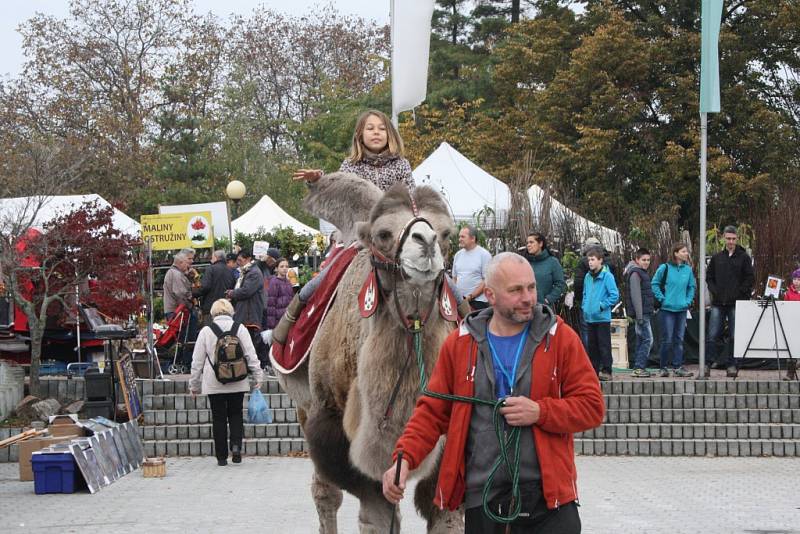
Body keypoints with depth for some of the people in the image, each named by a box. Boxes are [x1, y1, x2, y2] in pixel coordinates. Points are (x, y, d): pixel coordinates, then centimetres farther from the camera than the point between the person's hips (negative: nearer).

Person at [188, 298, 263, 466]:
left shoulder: (206, 331, -1)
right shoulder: (240, 328, 0)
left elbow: (197, 361, 2)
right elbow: (251, 355, 0)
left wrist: (194, 384, 10)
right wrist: (257, 378, 7)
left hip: (213, 383, -1)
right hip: (237, 383, 1)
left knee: (218, 418, 6)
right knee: (236, 414, 13)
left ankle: (222, 457, 6)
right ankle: (236, 445, -8)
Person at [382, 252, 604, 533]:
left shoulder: (560, 337, 1)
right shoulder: (460, 343, 5)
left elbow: (592, 406, 0)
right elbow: (432, 411, 7)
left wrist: (539, 412, -15)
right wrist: (405, 458, -9)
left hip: (549, 499, -1)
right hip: (482, 498, 1)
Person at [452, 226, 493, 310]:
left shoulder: (484, 255, -4)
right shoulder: (458, 255, 15)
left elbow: (487, 281, -9)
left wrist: (470, 297, -15)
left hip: (477, 301, -5)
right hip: (459, 301, 5)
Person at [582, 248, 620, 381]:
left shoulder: (606, 276, -9)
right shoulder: (588, 277, 10)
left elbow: (614, 295, -11)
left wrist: (602, 305, -12)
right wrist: (584, 306, 9)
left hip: (602, 317, -6)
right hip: (589, 317, 6)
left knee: (604, 345, -3)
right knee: (592, 346, 11)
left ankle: (606, 371, 1)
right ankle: (594, 369, 18)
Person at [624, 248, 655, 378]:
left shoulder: (643, 273, 19)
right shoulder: (635, 273, -12)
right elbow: (635, 295, -18)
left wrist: (652, 309, 21)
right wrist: (639, 316, -21)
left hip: (646, 313, 10)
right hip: (641, 313, -10)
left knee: (641, 340, 10)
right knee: (648, 339, -12)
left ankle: (638, 368, 13)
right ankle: (639, 368, -14)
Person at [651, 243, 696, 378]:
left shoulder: (688, 269, 6)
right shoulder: (665, 268, -6)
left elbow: (692, 286, 19)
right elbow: (654, 284, 0)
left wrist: (688, 300, 7)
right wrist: (662, 298, -6)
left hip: (682, 309, 4)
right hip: (667, 309, -4)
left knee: (679, 339, 5)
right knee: (667, 340, -3)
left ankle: (678, 367, 8)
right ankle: (664, 367, 6)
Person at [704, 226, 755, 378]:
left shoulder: (744, 258, 2)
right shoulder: (717, 258, 11)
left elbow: (750, 278, 0)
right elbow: (709, 277, 15)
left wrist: (739, 292, -9)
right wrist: (714, 291, 0)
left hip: (736, 303, -2)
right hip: (718, 303, 2)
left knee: (735, 336, 1)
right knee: (712, 335, -3)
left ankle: (731, 365, 7)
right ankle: (707, 364, 0)